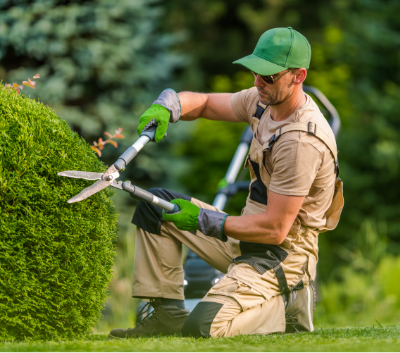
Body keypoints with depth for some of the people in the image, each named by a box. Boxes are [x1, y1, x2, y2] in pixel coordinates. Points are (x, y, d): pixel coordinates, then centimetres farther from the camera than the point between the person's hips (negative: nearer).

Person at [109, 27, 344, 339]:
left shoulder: (302, 140, -28)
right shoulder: (264, 100, 0)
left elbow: (275, 229, -27)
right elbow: (203, 103, 14)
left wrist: (203, 220, -18)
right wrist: (165, 107, -10)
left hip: (281, 253, -10)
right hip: (246, 237, 10)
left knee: (205, 326, -29)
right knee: (155, 205, 9)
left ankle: (286, 306, -3)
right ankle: (167, 312, 9)